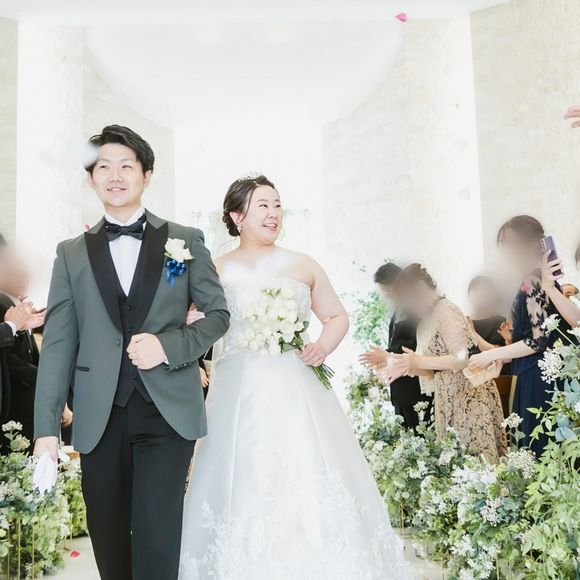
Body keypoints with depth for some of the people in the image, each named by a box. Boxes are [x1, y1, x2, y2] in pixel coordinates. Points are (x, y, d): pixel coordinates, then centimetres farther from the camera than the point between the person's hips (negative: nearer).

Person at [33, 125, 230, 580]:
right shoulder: (72, 254, 9)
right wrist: (47, 427, -3)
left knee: (155, 539, -6)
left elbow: (218, 313, 7)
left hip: (168, 410, -2)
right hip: (99, 416, 2)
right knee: (108, 540, 13)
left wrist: (169, 346, -12)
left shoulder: (185, 241, 6)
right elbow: (58, 343, 4)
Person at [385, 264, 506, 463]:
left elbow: (461, 359, -19)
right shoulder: (426, 321, 15)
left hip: (469, 393, -9)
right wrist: (407, 366, 2)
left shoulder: (445, 310, -11)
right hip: (448, 398, 9)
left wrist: (418, 361, -18)